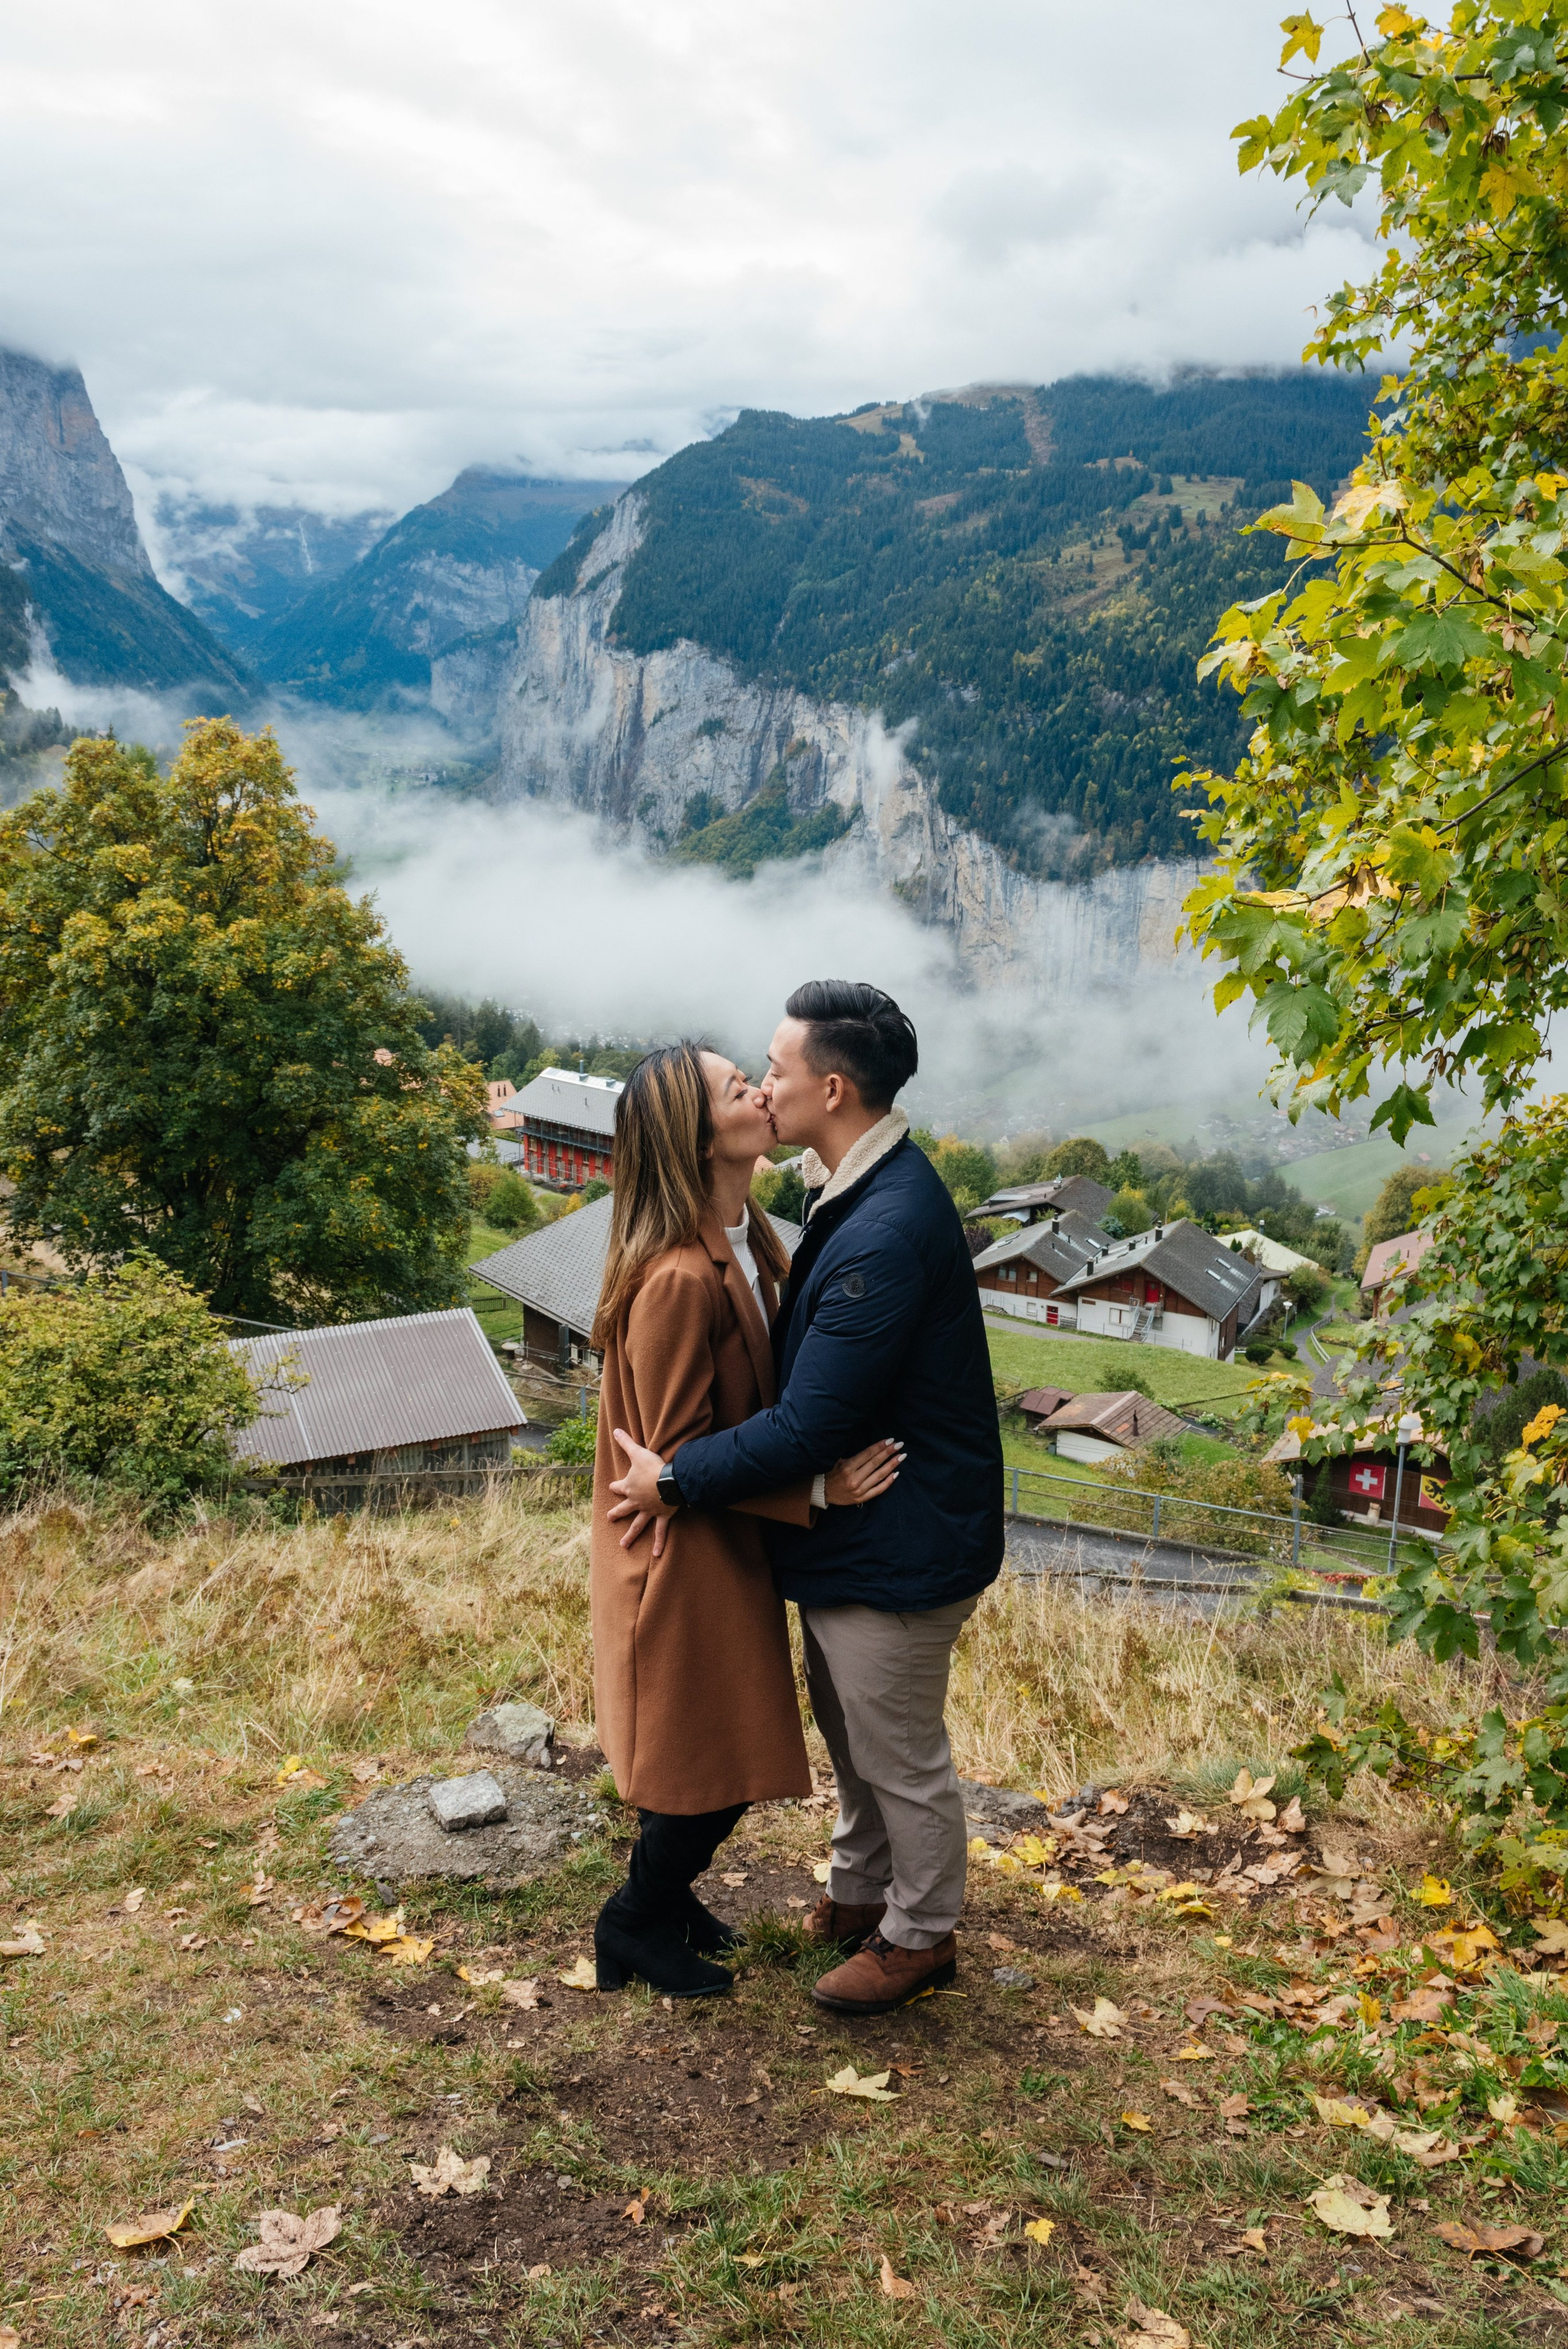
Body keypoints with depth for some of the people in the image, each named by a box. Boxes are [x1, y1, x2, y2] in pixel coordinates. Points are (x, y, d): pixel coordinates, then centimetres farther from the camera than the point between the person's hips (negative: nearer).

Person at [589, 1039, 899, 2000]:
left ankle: (666, 1895, 44)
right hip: (687, 1556, -9)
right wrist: (815, 1490, -23)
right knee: (713, 1766, 7)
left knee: (719, 1757, 22)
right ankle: (634, 1926, 30)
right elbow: (680, 1453, -24)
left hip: (730, 1547, 9)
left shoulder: (750, 1243, 1)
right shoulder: (679, 1280, -29)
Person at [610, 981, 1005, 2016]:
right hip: (851, 1532, 10)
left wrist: (678, 1479, -18)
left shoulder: (887, 1233, -32)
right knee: (851, 1733, 27)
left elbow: (811, 1427, -29)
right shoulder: (862, 1191, 2)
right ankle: (863, 1890, 49)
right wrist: (693, 1453, 7)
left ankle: (921, 1934, 35)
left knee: (900, 1755, 12)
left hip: (897, 1547, -10)